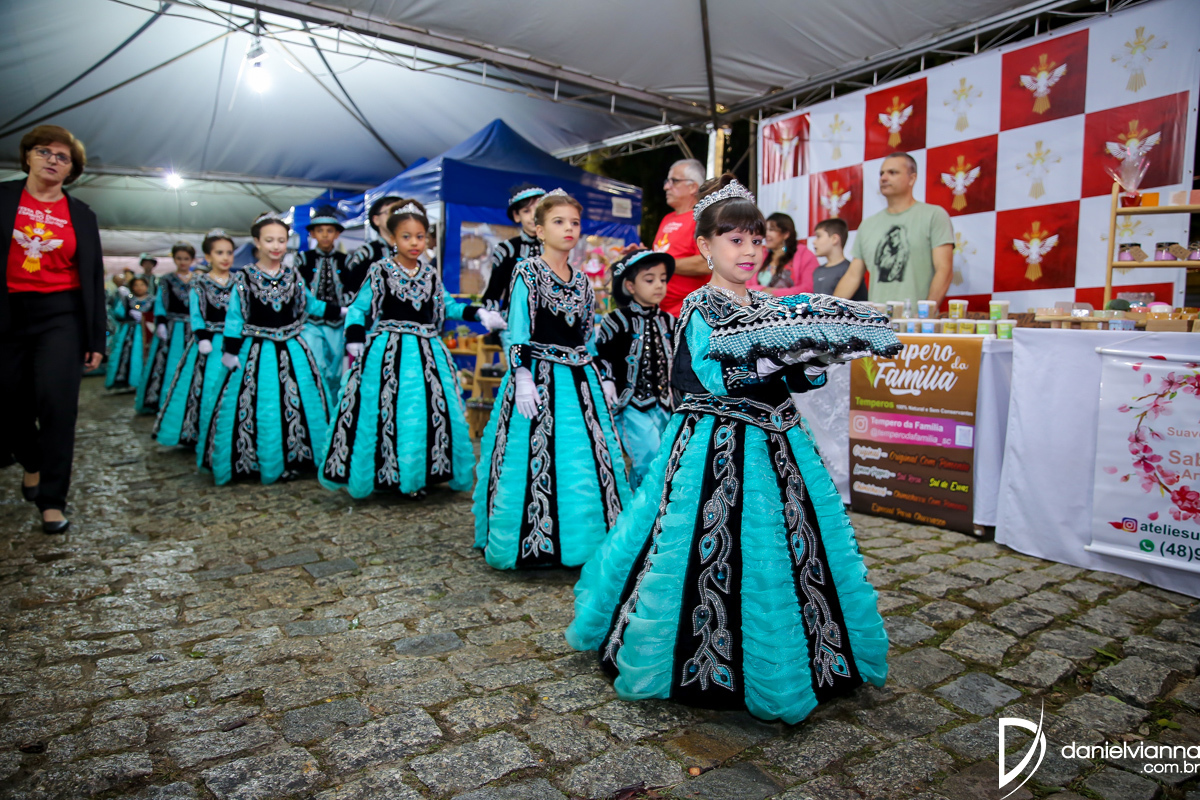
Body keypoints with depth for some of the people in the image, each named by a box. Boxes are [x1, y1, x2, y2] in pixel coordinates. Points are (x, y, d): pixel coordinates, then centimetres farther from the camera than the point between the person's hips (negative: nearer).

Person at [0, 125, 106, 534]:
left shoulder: (81, 215, 7)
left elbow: (94, 278, 7)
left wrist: (96, 338, 3)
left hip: (61, 315, -1)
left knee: (58, 404, -9)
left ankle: (52, 500, -1)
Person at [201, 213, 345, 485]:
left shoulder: (294, 276, 6)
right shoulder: (245, 278, -3)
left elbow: (310, 304, 18)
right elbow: (234, 317, -3)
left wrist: (341, 312, 12)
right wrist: (230, 351, -7)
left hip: (292, 351, 3)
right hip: (256, 352, -3)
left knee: (297, 405, 5)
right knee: (254, 409, -2)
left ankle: (291, 460, 17)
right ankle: (250, 463, 11)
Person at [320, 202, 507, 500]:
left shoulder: (431, 273, 9)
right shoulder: (380, 271, -3)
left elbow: (447, 305, 20)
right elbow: (358, 310, -1)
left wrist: (479, 313, 9)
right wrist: (355, 349, -12)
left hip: (427, 352, 4)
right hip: (387, 353, -4)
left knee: (434, 411, 3)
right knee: (387, 413, -5)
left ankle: (419, 475, 16)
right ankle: (385, 474, 11)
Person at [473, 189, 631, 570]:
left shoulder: (582, 281, 13)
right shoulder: (527, 273, -4)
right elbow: (517, 332, -10)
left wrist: (601, 378, 17)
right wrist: (522, 378, -18)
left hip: (579, 381, 6)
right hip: (537, 378, -6)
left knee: (586, 460, 6)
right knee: (535, 461, -3)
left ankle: (578, 540, 20)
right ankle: (533, 542, 12)